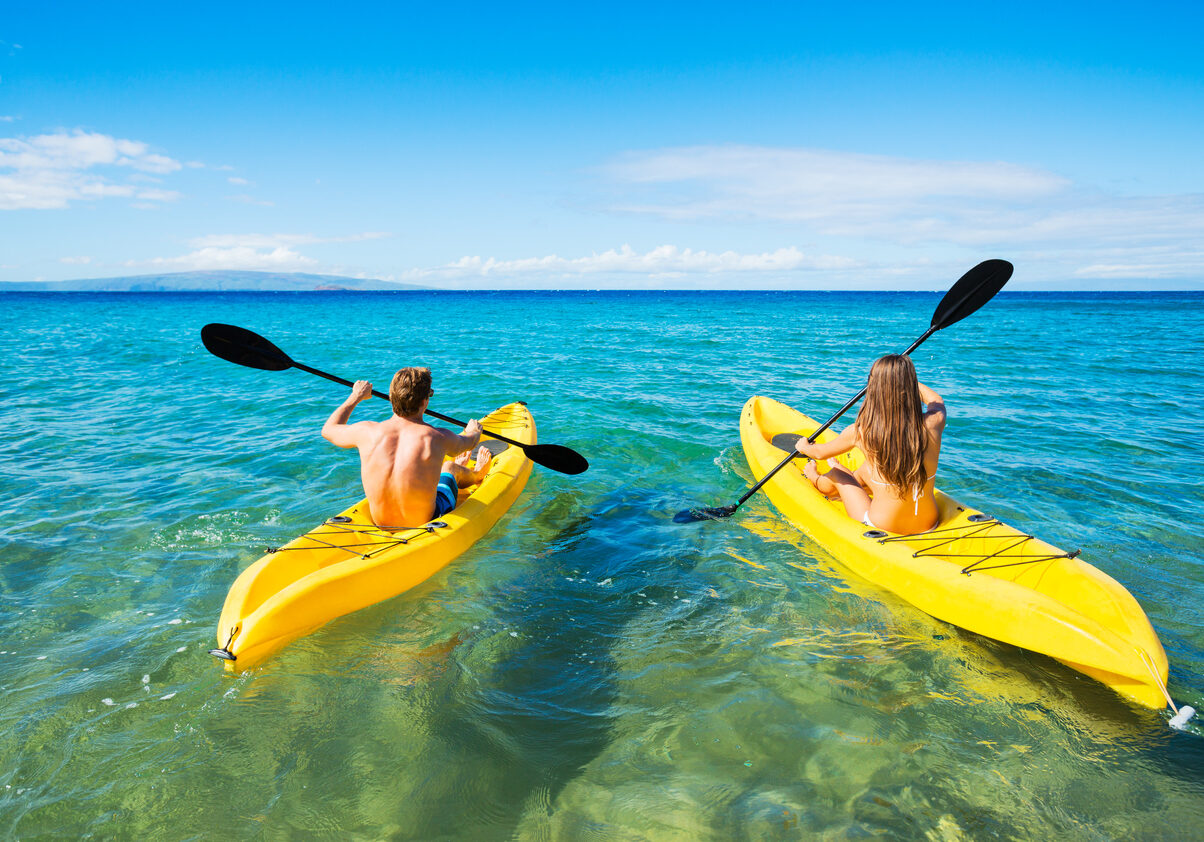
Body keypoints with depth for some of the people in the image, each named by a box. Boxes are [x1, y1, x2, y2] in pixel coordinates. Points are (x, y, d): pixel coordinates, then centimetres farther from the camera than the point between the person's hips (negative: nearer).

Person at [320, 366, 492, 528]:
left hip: (380, 524, 3)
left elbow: (328, 430, 6)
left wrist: (356, 396, 20)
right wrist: (474, 431, 28)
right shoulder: (438, 438, -24)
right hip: (425, 524, -3)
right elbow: (469, 442, 3)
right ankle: (476, 474, 62)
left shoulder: (367, 432, -18)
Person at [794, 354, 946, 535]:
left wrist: (803, 446, 25)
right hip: (929, 524, 4)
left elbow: (820, 452, 2)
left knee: (837, 473, 24)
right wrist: (906, 377, 29)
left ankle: (814, 478, 58)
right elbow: (937, 401, 15)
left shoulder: (861, 431, -20)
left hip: (883, 528, -3)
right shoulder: (933, 423, -13)